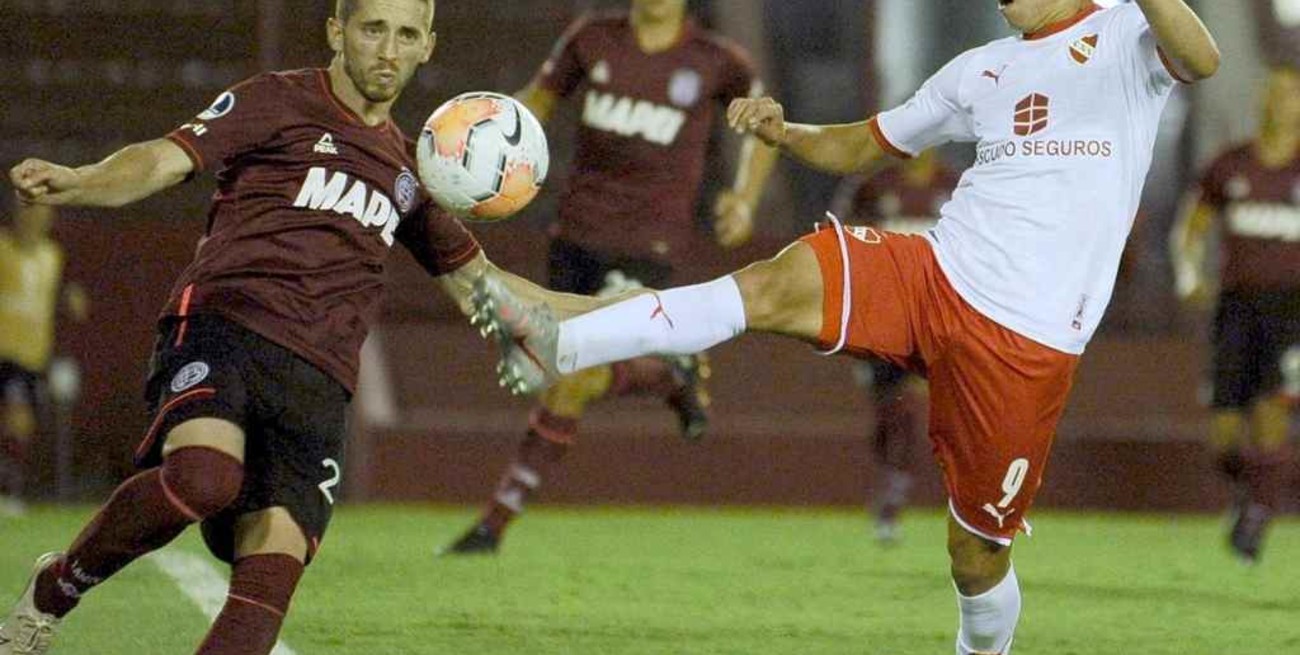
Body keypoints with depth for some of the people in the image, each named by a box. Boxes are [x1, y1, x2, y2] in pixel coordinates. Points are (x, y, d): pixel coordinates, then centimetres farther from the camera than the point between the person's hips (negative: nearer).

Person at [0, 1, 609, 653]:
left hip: (315, 384, 5)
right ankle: (54, 588, -9)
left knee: (270, 578, -14)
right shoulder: (276, 101, 10)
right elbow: (162, 162, -4)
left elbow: (477, 285, 37)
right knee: (204, 476, -34)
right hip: (221, 328, -5)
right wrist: (75, 182, -25)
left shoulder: (408, 170, 27)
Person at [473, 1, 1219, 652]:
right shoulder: (983, 69, 18)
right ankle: (556, 347, -29)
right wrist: (784, 132, 4)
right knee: (777, 283, -21)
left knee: (978, 553, 3)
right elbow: (861, 147, 25)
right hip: (936, 275, 4)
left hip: (1028, 343, -4)